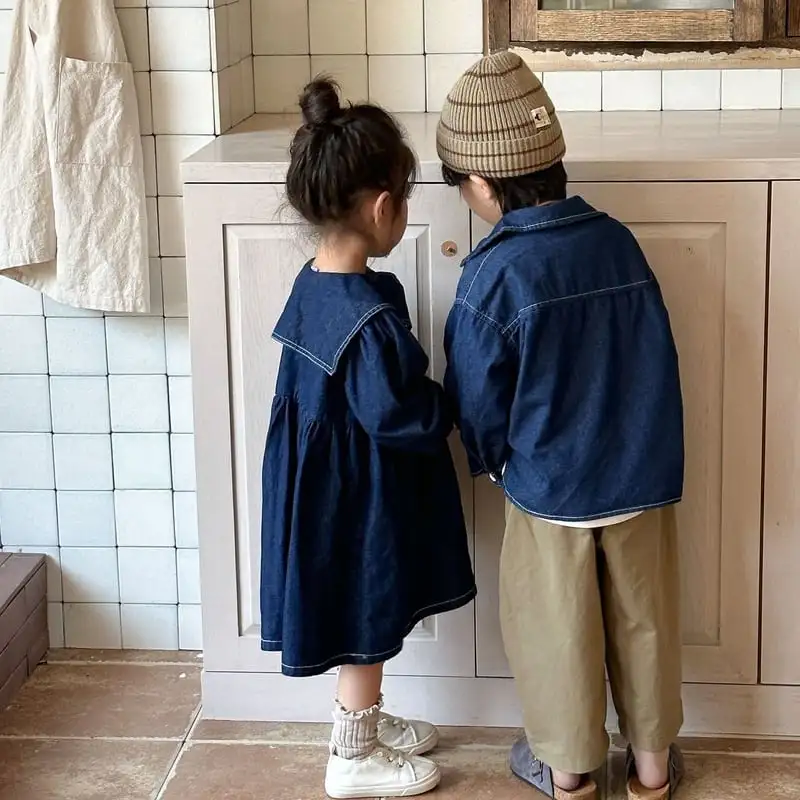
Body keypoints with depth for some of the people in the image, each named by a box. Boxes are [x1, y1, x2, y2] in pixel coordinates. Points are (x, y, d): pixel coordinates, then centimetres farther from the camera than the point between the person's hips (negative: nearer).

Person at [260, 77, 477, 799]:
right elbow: (396, 416, -27)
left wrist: (427, 398, 7)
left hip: (326, 484, 9)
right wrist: (446, 407, -10)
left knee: (366, 621, 25)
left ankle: (364, 720, 42)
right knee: (368, 622, 10)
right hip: (363, 496, -9)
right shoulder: (369, 317, -29)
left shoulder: (313, 286, -1)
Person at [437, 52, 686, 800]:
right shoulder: (617, 240, -5)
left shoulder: (494, 274, -18)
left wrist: (495, 461, 10)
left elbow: (478, 400, -10)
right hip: (644, 475, 4)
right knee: (643, 620, 18)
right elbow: (652, 359, 4)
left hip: (548, 486, -4)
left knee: (558, 628, 14)